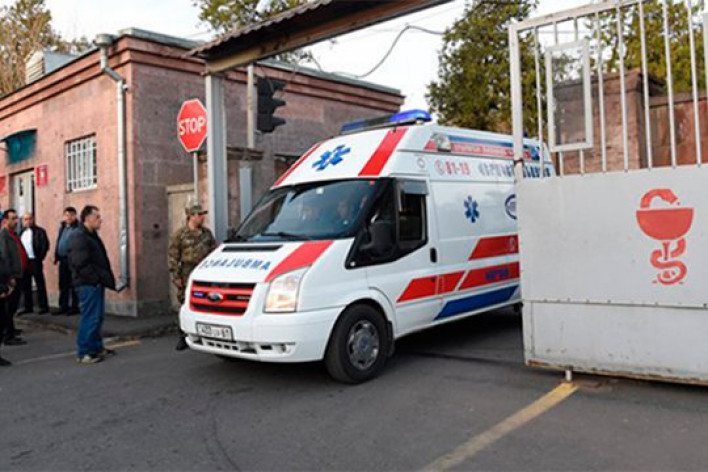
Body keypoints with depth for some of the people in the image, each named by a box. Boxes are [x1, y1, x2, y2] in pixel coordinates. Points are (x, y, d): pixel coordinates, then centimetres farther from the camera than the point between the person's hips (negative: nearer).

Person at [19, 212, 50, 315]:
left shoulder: (39, 231, -5)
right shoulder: (22, 232, 15)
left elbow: (45, 245, -11)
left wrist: (39, 258, -13)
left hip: (35, 261, -6)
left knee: (40, 284, -1)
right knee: (25, 285, 10)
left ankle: (44, 306, 4)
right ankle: (28, 307, 18)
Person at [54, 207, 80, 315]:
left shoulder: (78, 228, -9)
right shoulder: (62, 227, 16)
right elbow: (58, 242, 19)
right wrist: (56, 256, 14)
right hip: (63, 259, 8)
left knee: (73, 285, -1)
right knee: (63, 284, 12)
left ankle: (74, 307, 6)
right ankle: (63, 306, 20)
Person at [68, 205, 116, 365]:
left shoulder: (92, 236, 17)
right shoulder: (79, 238, -14)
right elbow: (81, 265, -22)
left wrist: (106, 278, 10)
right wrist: (98, 278, -19)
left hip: (96, 283, 10)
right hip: (88, 284, -10)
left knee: (98, 317, 16)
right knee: (90, 318, -6)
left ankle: (97, 348, 26)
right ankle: (84, 353, 2)